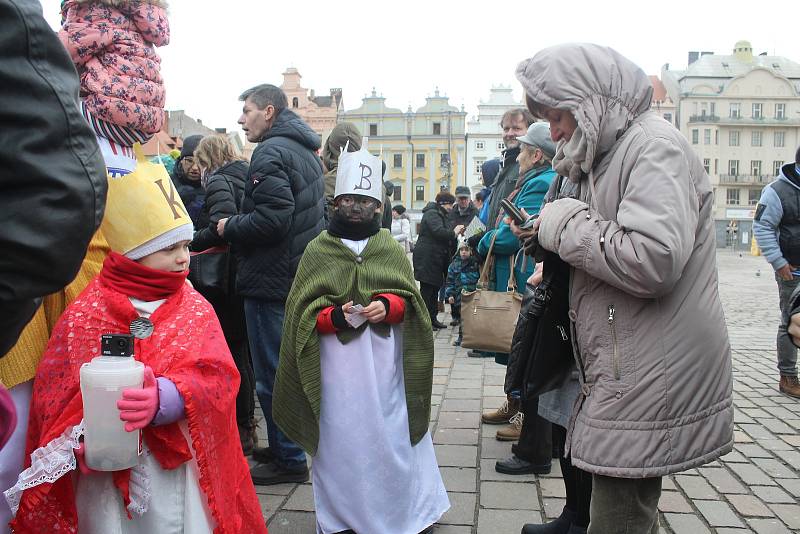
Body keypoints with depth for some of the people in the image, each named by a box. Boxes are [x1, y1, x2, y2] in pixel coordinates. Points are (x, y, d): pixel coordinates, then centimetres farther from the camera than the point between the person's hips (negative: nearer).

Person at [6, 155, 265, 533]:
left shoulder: (195, 309, 2)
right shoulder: (84, 315, -2)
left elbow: (218, 375, -10)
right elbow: (53, 395, -1)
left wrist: (164, 399, -29)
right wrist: (79, 439, -19)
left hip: (182, 470, 2)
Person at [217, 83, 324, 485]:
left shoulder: (271, 152, -14)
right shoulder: (306, 151, 16)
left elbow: (272, 217, -26)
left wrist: (229, 228, -9)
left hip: (272, 281, -10)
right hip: (301, 278, 10)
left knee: (272, 375, -1)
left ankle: (289, 460, 9)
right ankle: (284, 447, 31)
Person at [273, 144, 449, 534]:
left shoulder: (391, 249, 8)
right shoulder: (317, 251, 4)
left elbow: (409, 299, 6)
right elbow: (303, 310, 2)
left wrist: (387, 306, -15)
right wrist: (334, 316, -18)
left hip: (383, 363, 1)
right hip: (336, 365, -1)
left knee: (389, 437, 5)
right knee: (341, 440, 5)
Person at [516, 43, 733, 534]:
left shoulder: (654, 145, -14)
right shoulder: (613, 152, 17)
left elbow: (653, 259, -28)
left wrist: (566, 224, -14)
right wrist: (550, 240, 7)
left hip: (654, 385, -9)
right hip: (629, 378, 9)